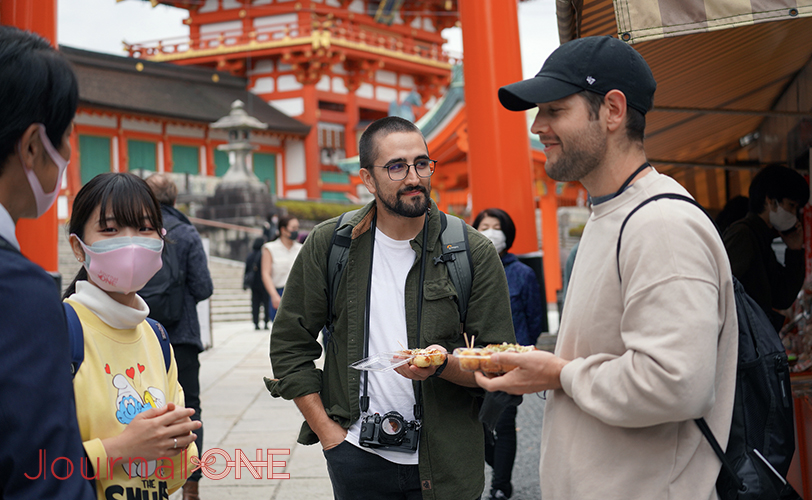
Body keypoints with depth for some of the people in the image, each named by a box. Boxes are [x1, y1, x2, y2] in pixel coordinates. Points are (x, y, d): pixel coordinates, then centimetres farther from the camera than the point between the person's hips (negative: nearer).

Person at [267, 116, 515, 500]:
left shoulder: (475, 253, -5)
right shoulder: (328, 245, -2)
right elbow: (289, 344, 3)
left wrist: (444, 364, -24)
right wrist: (328, 433, -2)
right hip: (356, 456, 1)